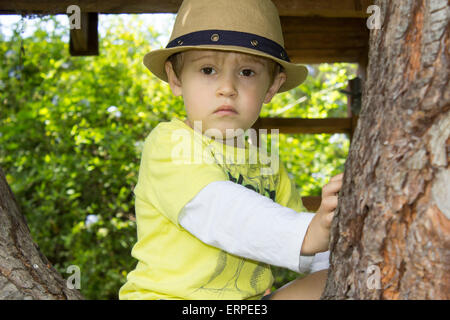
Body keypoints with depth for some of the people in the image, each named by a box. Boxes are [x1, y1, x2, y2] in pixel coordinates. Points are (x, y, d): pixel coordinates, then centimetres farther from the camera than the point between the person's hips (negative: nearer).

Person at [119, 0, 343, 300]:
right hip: (170, 295, -6)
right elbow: (215, 210, -25)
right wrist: (305, 234, -38)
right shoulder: (168, 142, -8)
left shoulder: (266, 162, 14)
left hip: (253, 298, 7)